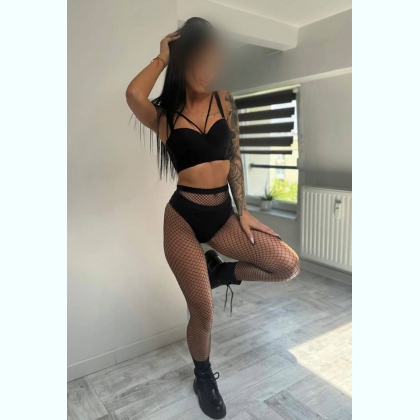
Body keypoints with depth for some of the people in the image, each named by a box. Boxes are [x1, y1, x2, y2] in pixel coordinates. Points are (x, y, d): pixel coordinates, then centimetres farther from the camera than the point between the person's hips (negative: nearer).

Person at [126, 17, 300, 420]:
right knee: (202, 312, 5)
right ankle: (203, 377, 37)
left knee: (288, 264, -10)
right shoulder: (164, 114, -4)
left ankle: (221, 271, 16)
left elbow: (235, 157, 8)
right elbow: (133, 94, -27)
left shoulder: (225, 101, 6)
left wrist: (242, 210, 5)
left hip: (222, 213, 4)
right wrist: (162, 56, -10)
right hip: (183, 218, -3)